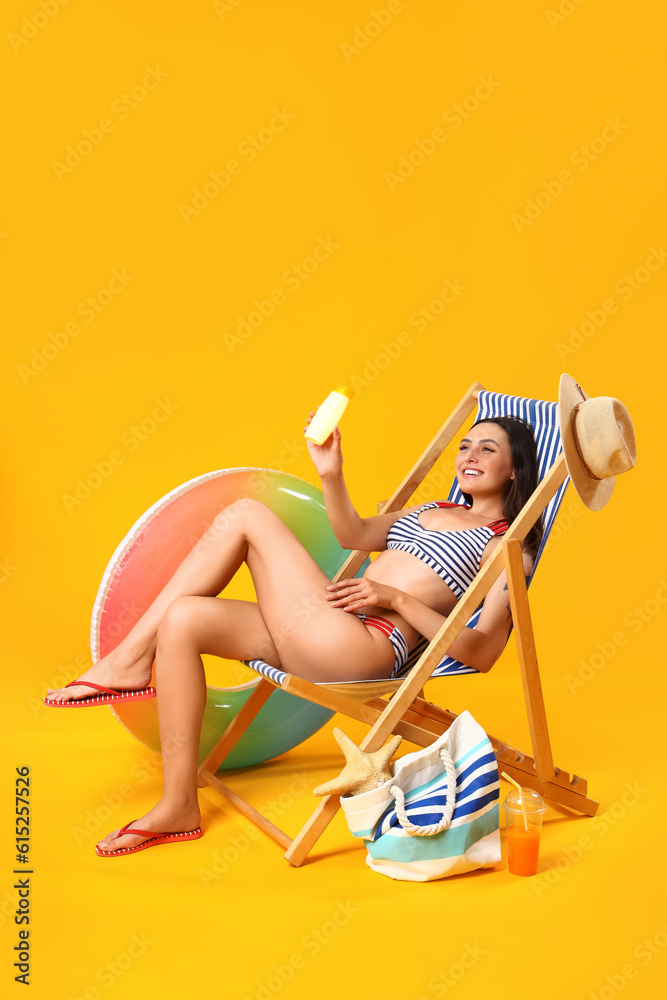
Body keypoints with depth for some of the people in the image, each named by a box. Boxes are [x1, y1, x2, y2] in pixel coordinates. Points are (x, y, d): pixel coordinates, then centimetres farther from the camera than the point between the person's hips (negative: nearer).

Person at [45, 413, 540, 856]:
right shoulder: (433, 511, 29)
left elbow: (482, 654, -8)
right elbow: (354, 534, 24)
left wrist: (395, 598, -13)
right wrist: (331, 473, 7)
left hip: (368, 648, -8)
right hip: (317, 641, 8)